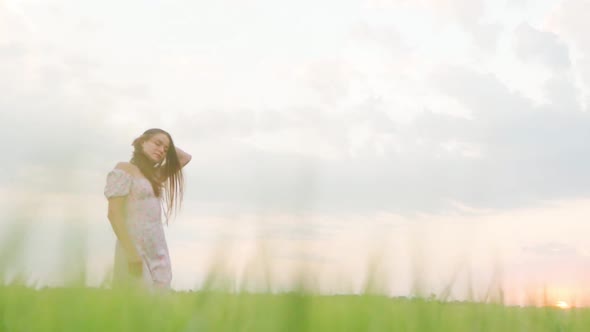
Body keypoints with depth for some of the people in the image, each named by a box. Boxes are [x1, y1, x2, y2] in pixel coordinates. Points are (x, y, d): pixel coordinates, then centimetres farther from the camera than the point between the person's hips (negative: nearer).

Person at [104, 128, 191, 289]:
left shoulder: (155, 174, 17)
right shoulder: (124, 170, -3)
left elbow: (185, 158, 28)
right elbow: (114, 214, -12)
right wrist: (131, 252, -19)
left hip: (158, 250, 8)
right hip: (136, 248, -7)